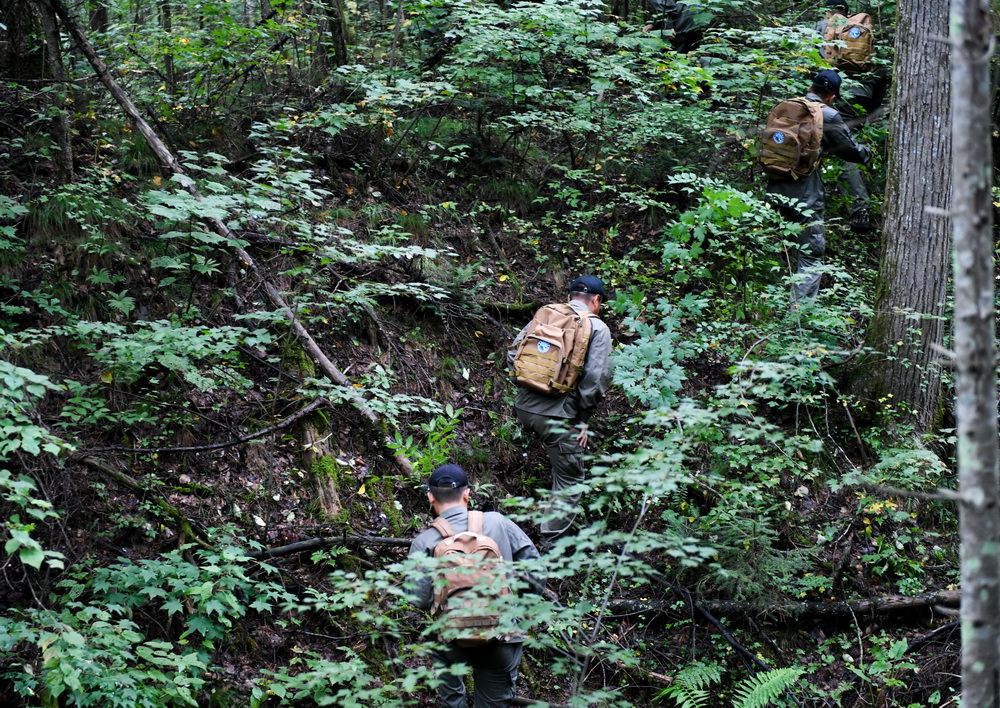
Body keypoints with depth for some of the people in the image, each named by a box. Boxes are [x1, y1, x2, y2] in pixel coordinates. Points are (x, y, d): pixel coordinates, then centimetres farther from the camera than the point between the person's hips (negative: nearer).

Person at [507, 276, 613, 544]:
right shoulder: (597, 328, -3)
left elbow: (513, 356, 9)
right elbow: (596, 378, -11)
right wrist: (583, 420, -3)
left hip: (524, 408, 5)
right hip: (558, 416, -5)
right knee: (569, 481, 6)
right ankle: (550, 546, 3)